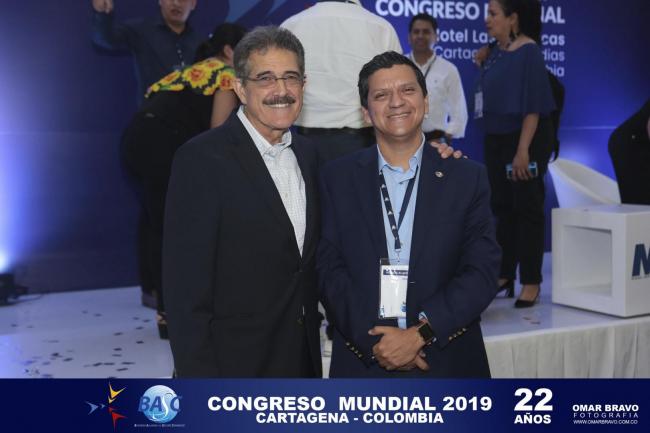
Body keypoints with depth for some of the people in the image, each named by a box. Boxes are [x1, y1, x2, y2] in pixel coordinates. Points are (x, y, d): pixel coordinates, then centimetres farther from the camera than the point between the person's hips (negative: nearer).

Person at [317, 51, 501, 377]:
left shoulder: (468, 178, -1)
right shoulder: (337, 179, 1)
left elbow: (482, 271, -6)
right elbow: (328, 270, -4)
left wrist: (421, 334, -16)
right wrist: (374, 340, -14)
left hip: (448, 362, 0)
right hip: (362, 361, 0)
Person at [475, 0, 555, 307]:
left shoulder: (528, 52, -13)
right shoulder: (497, 50, 9)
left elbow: (533, 105, -19)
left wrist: (523, 150, -23)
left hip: (525, 140, -8)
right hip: (496, 139, 8)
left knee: (527, 208, -1)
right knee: (502, 208, 11)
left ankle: (531, 282, 7)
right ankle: (504, 276, 20)